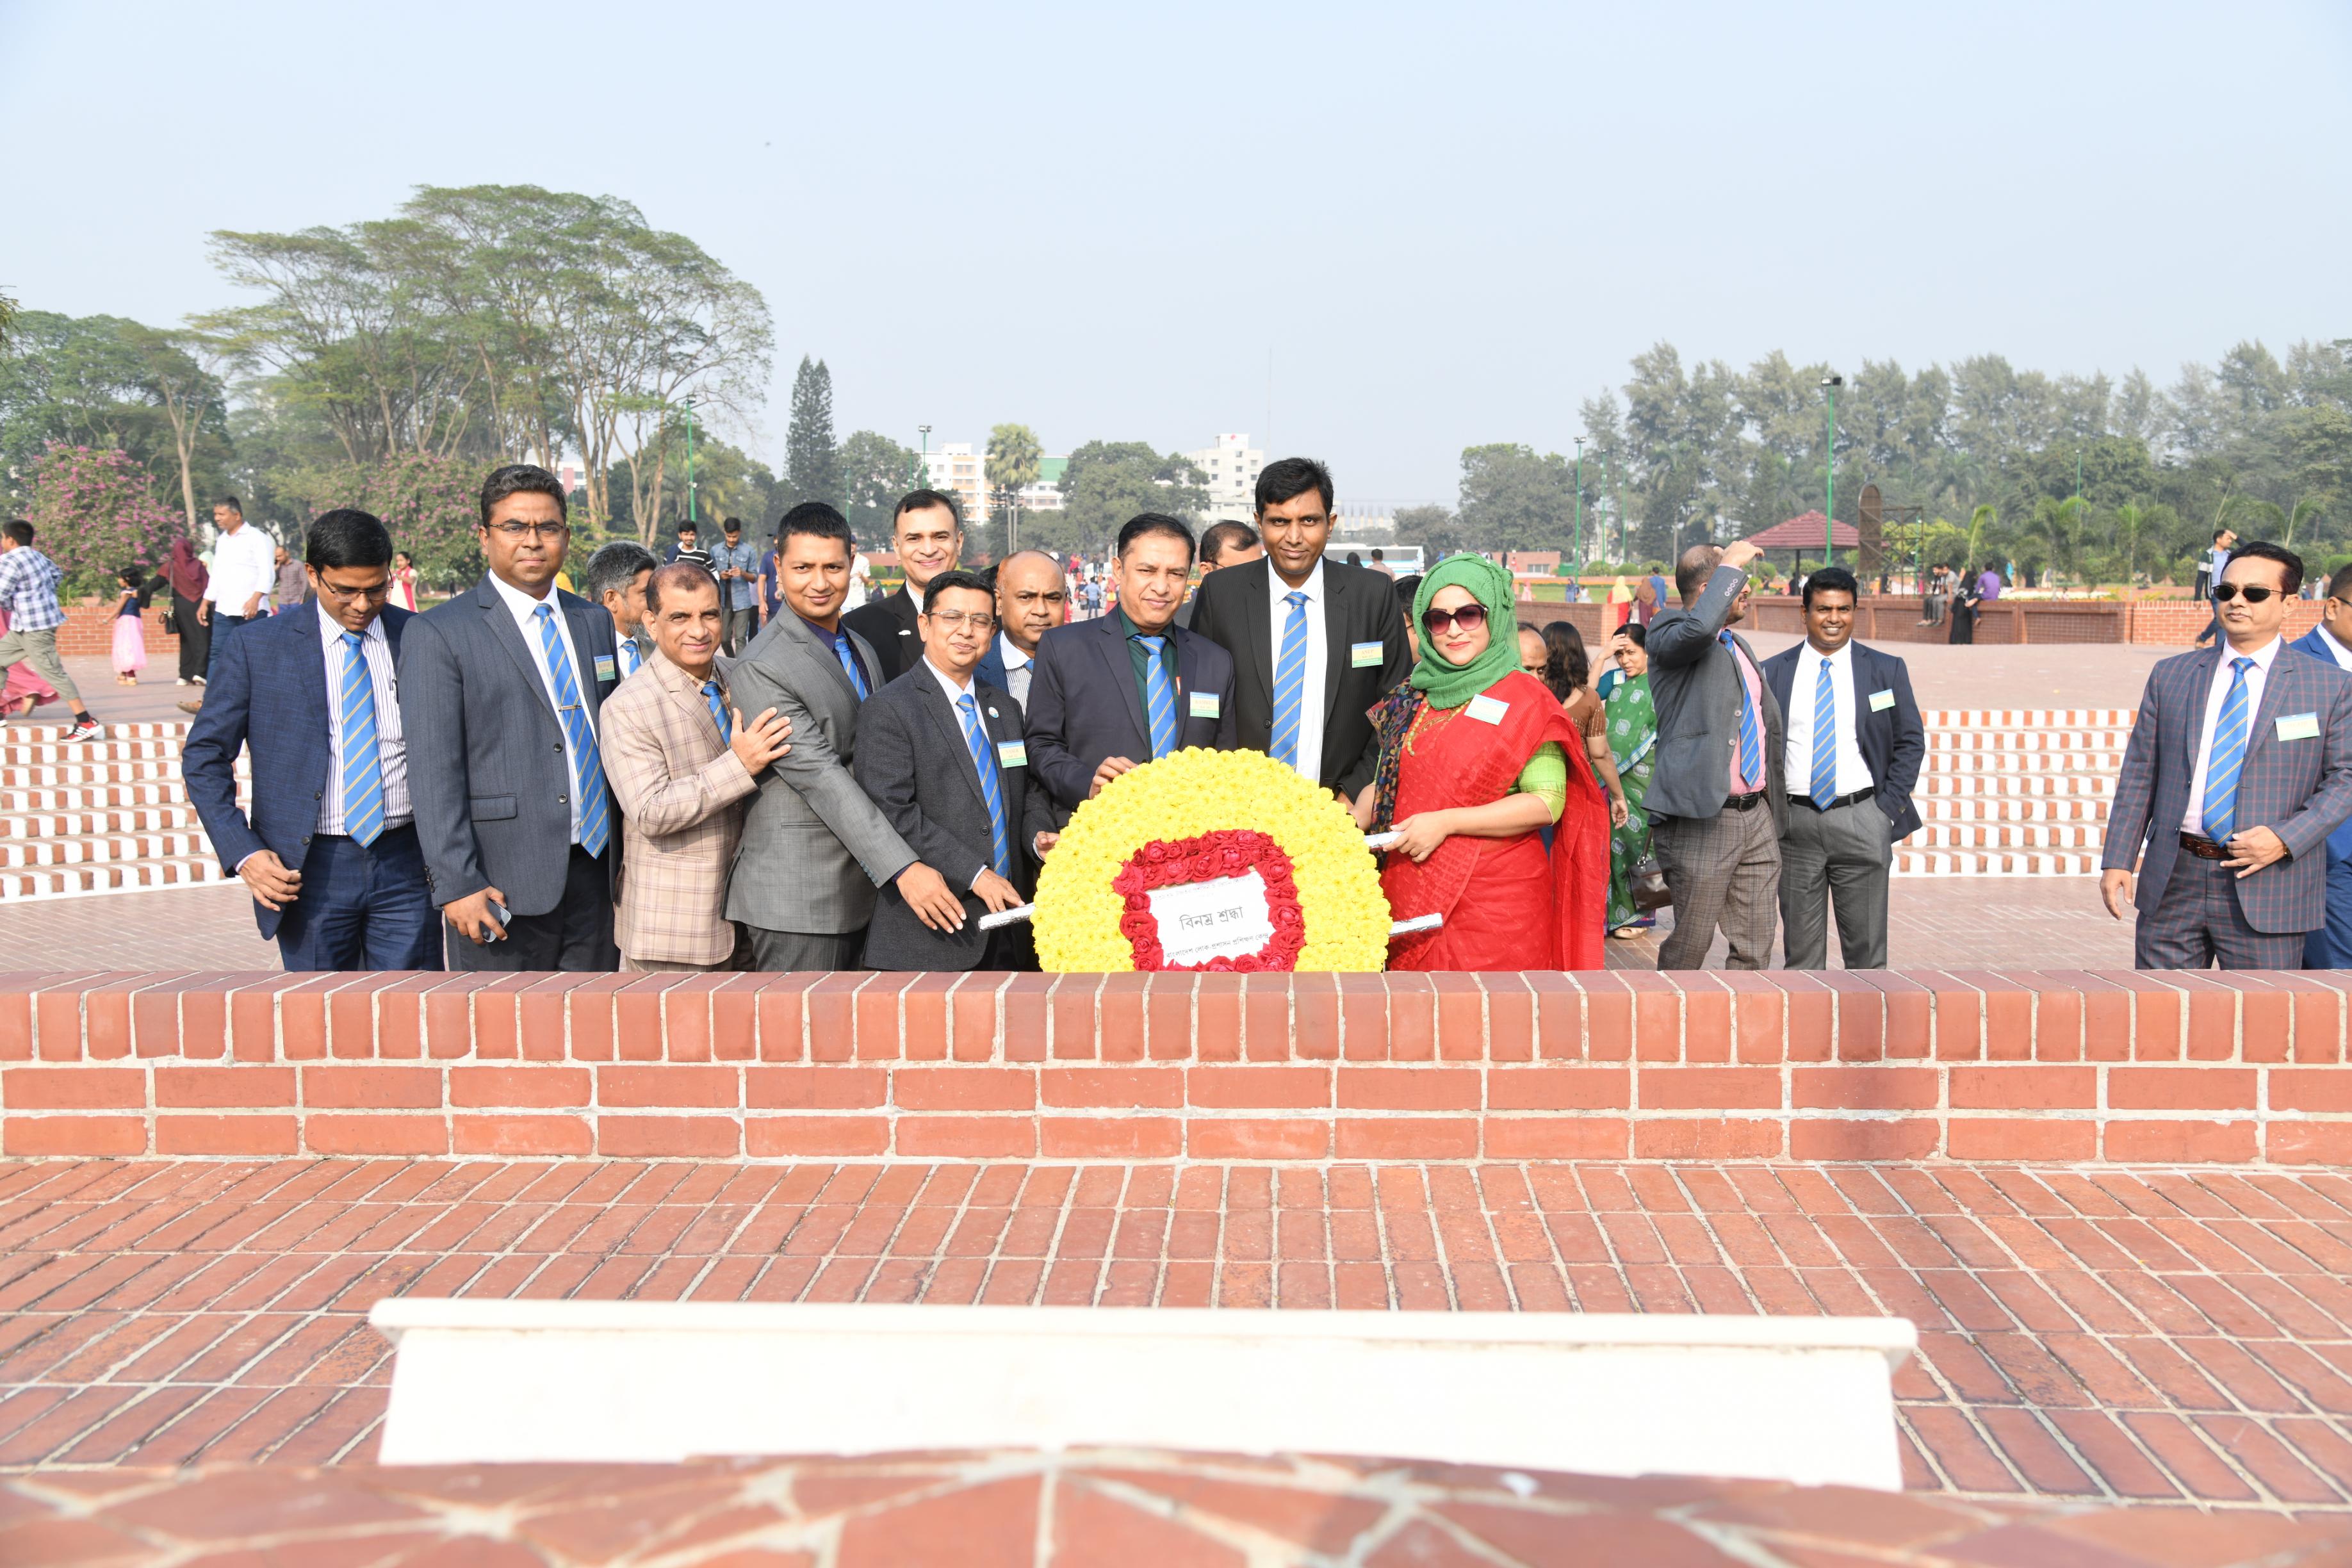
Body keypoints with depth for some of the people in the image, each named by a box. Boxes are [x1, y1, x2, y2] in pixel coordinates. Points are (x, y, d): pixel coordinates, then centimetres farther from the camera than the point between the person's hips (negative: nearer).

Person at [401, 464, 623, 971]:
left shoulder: (595, 622, 14)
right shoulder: (439, 633, -4)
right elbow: (432, 772, -9)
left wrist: (626, 854, 13)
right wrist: (456, 885, -15)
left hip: (596, 874, 5)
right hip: (505, 885, -5)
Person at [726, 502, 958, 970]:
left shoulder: (863, 651, 14)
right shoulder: (760, 668, -15)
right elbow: (820, 777, -22)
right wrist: (904, 868, -26)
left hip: (860, 892, 8)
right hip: (796, 898, -8)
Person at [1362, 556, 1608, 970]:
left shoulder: (1525, 698, -5)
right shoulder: (1412, 697, 10)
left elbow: (1547, 802, -13)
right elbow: (1388, 779, 19)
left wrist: (1447, 822, -17)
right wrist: (1352, 823, -2)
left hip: (1495, 901, -4)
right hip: (1412, 896, 4)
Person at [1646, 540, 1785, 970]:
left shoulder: (1740, 646, 21)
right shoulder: (1670, 634, -6)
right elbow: (1698, 626, -32)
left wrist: (1775, 803, 26)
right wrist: (1732, 565, -18)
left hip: (1758, 817, 8)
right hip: (1703, 820, -8)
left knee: (1756, 946, 9)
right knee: (1690, 945, -1)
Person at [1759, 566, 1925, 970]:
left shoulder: (1886, 670, 4)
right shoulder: (1772, 672, 5)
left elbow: (1911, 743, 6)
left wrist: (1887, 810, -3)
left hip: (1861, 821, -1)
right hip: (1794, 824, 1)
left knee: (1866, 945, 4)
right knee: (1801, 948, 6)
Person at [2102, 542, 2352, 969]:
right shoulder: (2170, 676, 10)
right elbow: (2138, 776, 9)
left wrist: (2285, 839, -13)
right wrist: (2117, 861, 3)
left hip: (2267, 890, -2)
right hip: (2172, 883, 2)